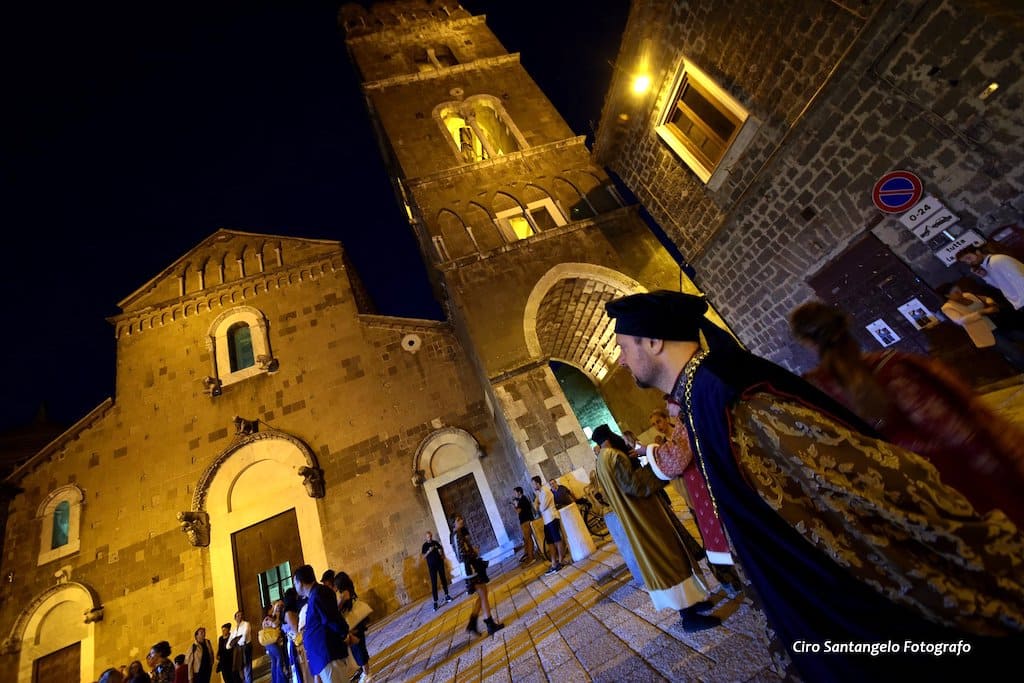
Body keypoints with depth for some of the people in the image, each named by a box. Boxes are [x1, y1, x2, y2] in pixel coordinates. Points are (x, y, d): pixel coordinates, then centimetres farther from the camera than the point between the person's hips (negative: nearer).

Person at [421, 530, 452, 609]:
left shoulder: (436, 542, 3)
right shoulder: (425, 545, -4)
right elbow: (423, 557, -7)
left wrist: (441, 552, -10)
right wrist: (429, 551, -23)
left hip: (440, 563, 3)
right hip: (431, 566, -3)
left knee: (443, 579, 10)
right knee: (434, 583, -6)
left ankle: (446, 595, 24)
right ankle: (435, 602, -4)